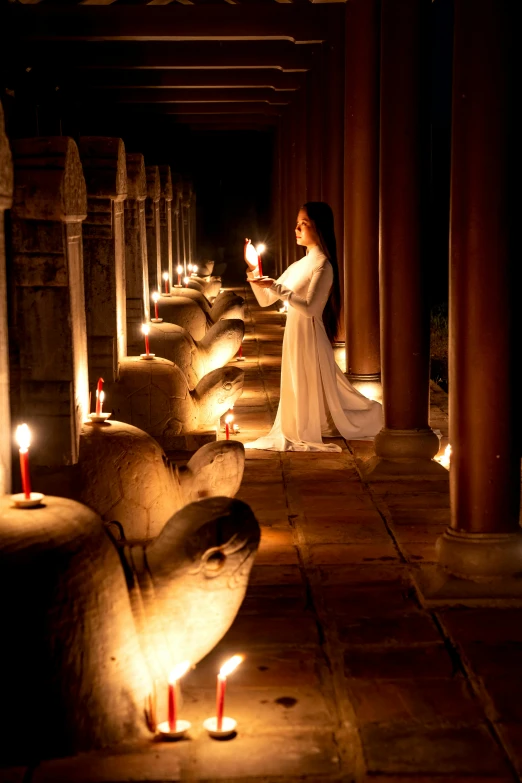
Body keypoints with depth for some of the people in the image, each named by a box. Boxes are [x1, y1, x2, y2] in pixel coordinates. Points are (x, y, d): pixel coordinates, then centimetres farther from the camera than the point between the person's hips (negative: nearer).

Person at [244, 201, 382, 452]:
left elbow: (310, 307, -24)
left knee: (313, 391, 0)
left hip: (310, 337, -8)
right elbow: (265, 300, 12)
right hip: (293, 337, 8)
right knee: (296, 391, 15)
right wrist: (254, 269, -1)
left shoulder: (322, 265, -13)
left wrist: (276, 287, -25)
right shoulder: (297, 266, 12)